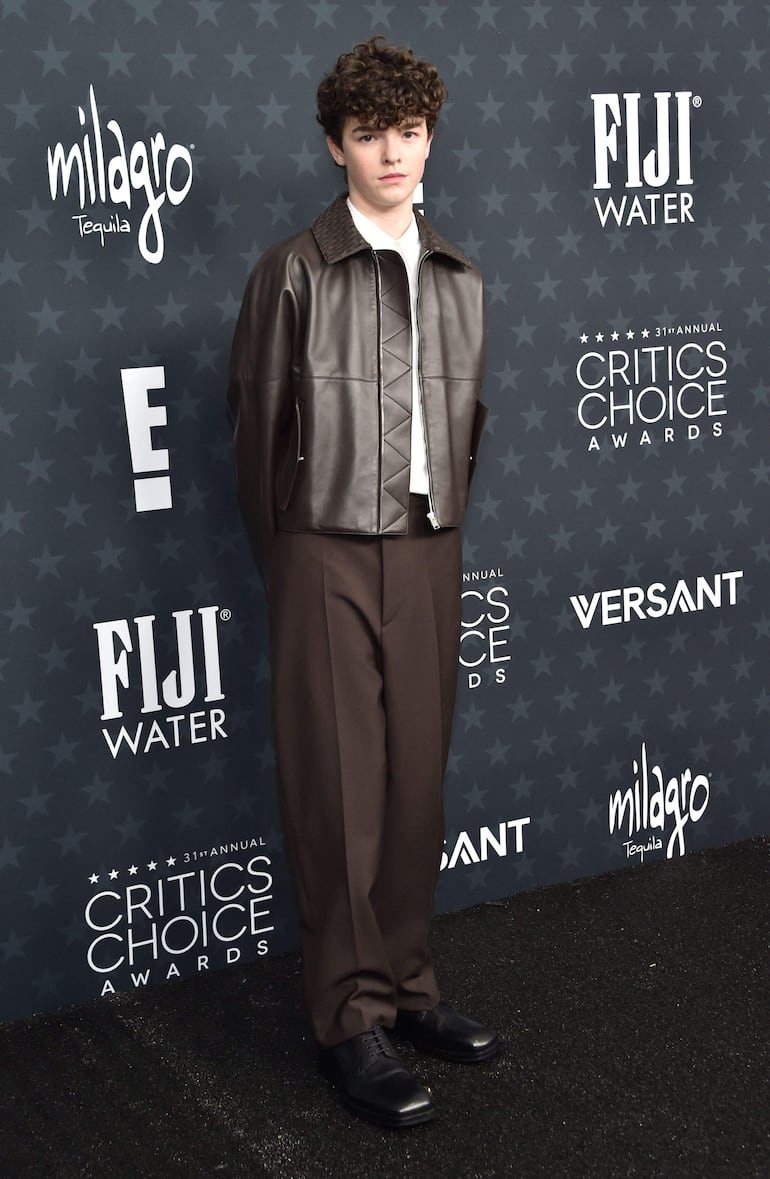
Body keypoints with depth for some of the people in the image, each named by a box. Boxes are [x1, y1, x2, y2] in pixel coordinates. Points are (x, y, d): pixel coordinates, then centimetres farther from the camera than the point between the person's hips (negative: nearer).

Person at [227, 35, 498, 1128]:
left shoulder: (459, 280, 11)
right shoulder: (293, 271, -4)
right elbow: (257, 423, 0)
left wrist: (445, 527, 13)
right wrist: (283, 560, 4)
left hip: (429, 555, 5)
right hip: (329, 558, -4)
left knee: (416, 780, 9)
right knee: (339, 790, 0)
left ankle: (406, 986, 24)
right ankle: (352, 1019, 12)